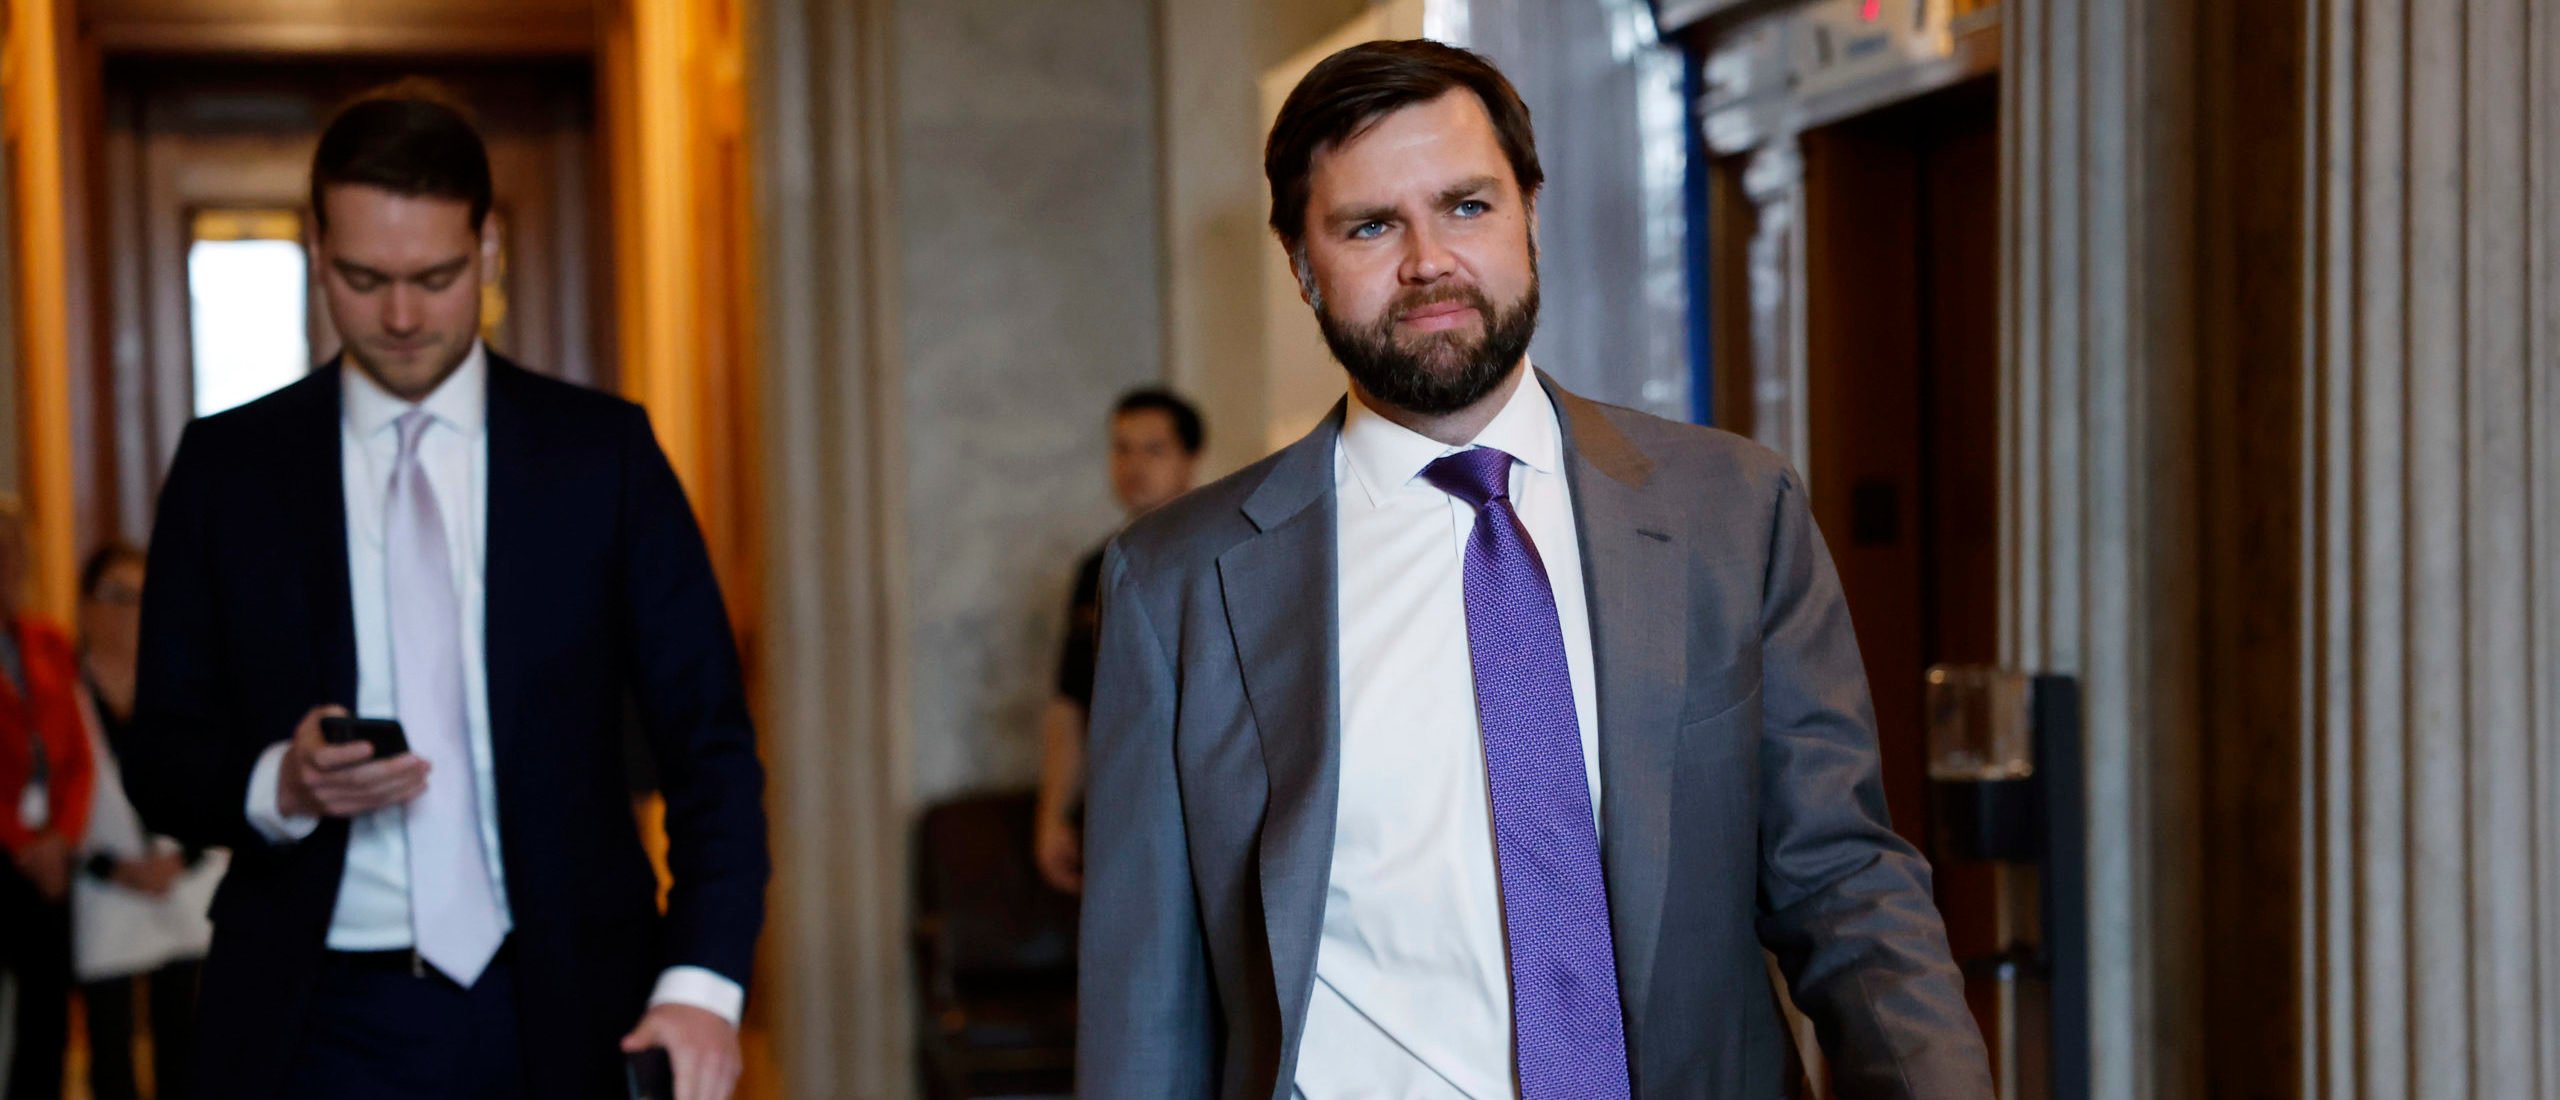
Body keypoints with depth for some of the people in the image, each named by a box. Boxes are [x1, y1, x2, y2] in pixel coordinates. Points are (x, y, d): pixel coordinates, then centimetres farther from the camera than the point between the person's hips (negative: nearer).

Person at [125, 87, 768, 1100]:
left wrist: (701, 977, -16)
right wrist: (278, 786, -16)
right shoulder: (226, 467, 5)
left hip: (559, 1017, 0)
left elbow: (706, 736, -3)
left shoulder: (602, 452, 1)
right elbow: (164, 758, 7)